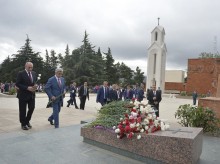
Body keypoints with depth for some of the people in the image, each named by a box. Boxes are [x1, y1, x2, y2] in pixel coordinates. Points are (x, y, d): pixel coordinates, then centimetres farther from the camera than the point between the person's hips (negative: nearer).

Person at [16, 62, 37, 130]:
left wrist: (35, 86, -4)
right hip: (23, 95, -5)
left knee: (32, 108, 7)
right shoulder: (21, 73, -8)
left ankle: (27, 121, 29)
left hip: (32, 94, 5)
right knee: (23, 110, 5)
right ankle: (23, 124, 20)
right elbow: (17, 84, -12)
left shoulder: (34, 73, 9)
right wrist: (27, 88, -20)